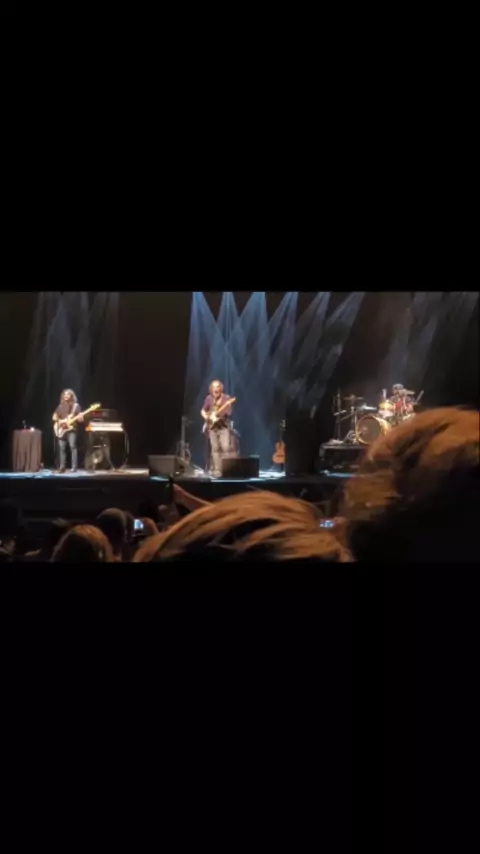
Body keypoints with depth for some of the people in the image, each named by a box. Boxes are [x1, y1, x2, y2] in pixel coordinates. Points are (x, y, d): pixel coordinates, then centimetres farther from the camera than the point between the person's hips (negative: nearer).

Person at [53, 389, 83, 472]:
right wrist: (60, 421, -3)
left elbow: (80, 418, 2)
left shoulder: (75, 405, 5)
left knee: (73, 446, -15)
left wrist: (80, 418, -22)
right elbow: (54, 417, 17)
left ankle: (74, 467, -16)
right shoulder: (60, 406, 16)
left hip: (71, 429, -4)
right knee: (62, 448, 2)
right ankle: (62, 467, 7)